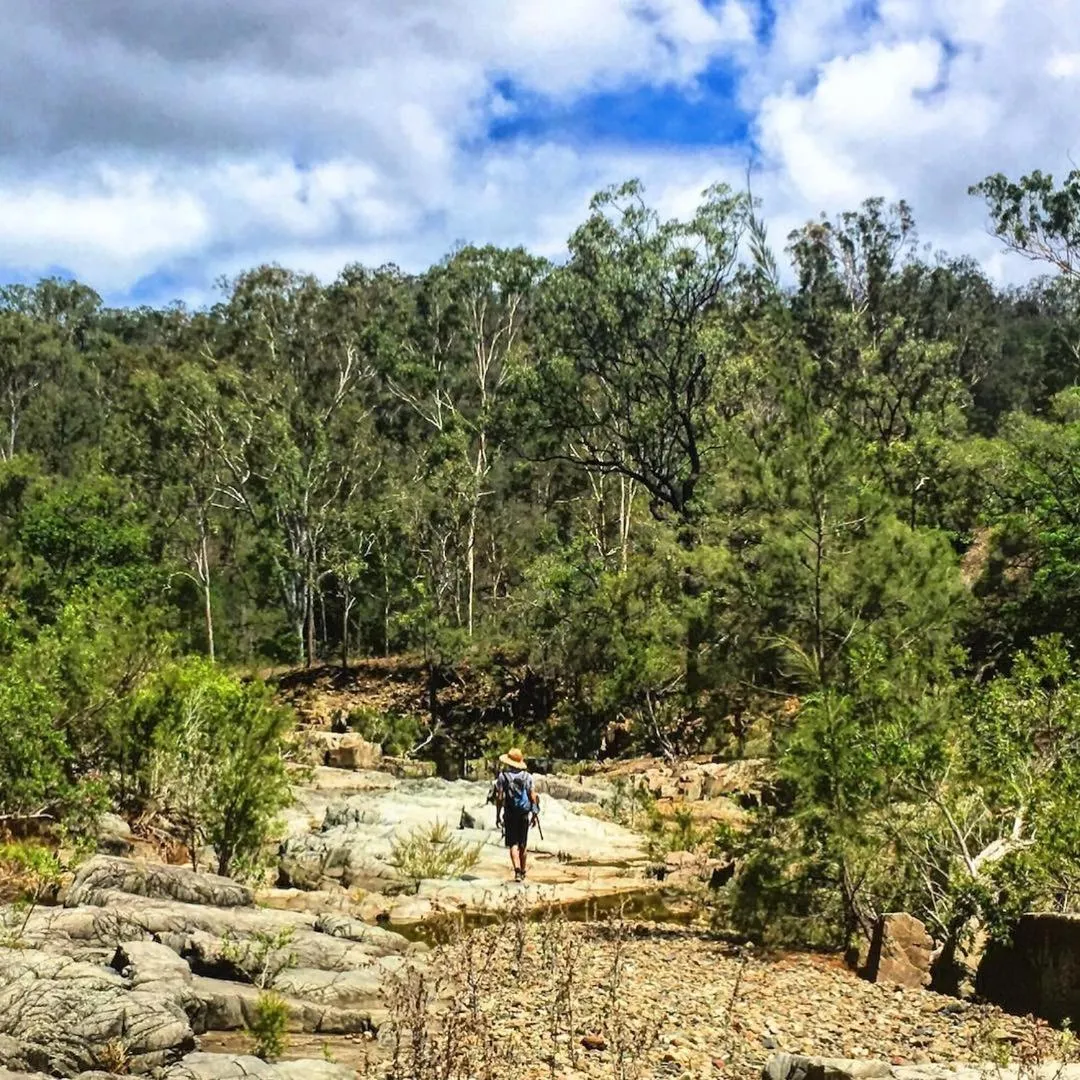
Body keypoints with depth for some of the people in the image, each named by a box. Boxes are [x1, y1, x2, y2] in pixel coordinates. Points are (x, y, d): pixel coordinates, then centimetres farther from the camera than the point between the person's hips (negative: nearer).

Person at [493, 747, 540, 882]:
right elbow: (533, 797, -1)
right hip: (524, 814, 2)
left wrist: (497, 815, 1)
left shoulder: (502, 776, -4)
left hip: (510, 814, -2)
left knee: (513, 844, -3)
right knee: (523, 844, 14)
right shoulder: (527, 776, 3)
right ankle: (522, 872, 23)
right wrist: (535, 815, 5)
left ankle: (517, 870, -22)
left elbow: (499, 798, -6)